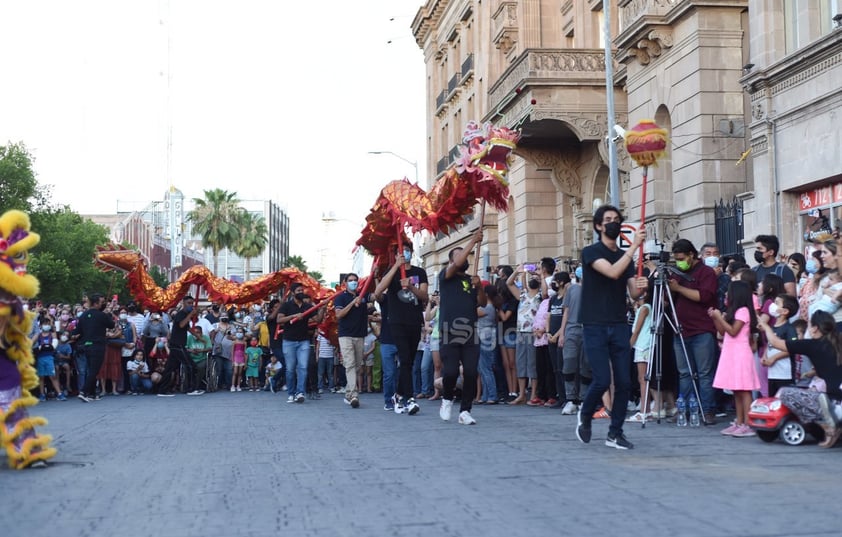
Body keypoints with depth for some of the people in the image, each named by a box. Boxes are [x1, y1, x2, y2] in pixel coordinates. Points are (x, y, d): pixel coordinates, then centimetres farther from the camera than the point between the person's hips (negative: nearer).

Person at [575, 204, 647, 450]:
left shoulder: (625, 257, 14)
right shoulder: (591, 252, -3)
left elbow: (633, 293, 8)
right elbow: (612, 272, -21)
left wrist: (640, 287, -15)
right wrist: (634, 246, -22)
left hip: (620, 326, 5)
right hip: (595, 327, -5)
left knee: (624, 381, -1)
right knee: (602, 380, -11)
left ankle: (615, 433, 9)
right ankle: (585, 415, 18)